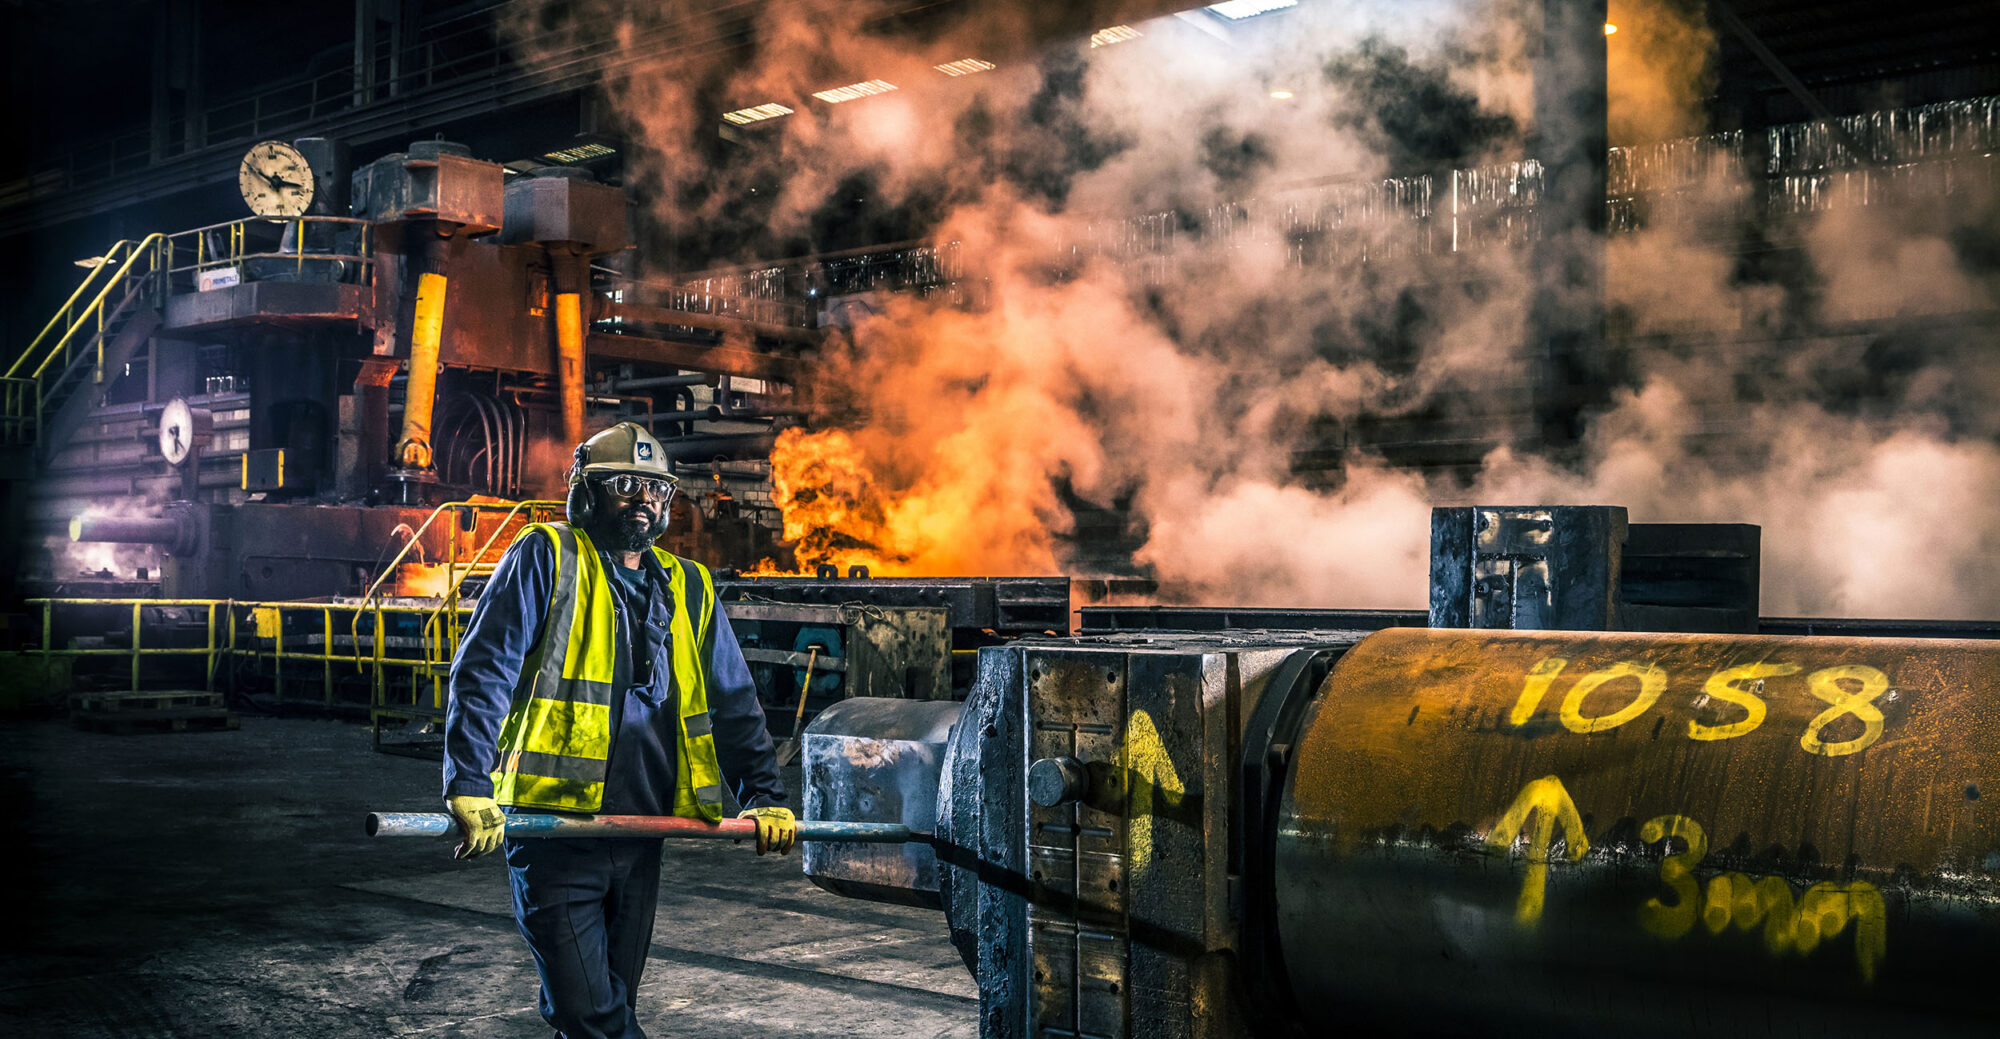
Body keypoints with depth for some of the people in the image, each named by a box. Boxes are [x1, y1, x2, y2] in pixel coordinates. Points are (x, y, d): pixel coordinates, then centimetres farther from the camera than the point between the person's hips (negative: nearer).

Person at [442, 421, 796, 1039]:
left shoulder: (689, 588, 14)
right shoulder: (545, 558, -1)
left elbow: (733, 703, 18)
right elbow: (482, 674, -9)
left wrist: (763, 795, 6)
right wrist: (470, 789, -20)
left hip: (639, 839, 5)